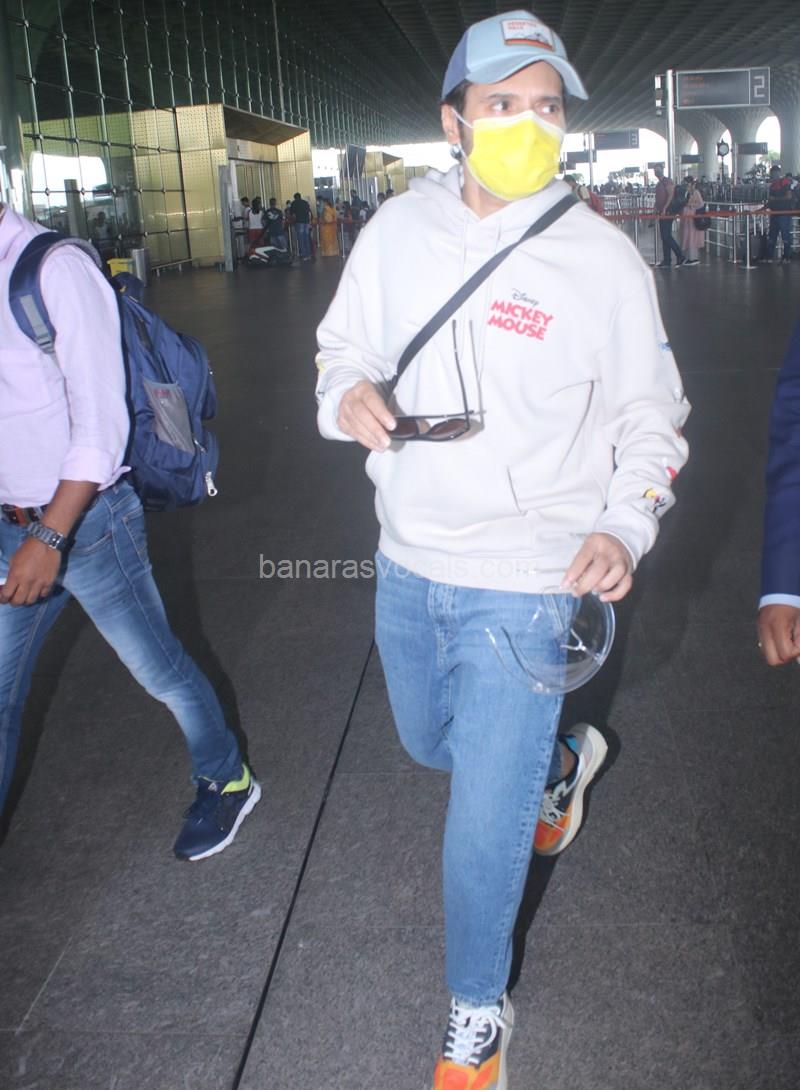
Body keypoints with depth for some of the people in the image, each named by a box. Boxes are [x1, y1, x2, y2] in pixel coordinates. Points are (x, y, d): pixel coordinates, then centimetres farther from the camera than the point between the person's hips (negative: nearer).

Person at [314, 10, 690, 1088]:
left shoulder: (602, 257, -10)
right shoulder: (397, 230, -1)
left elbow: (651, 416, -1)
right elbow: (341, 347, 11)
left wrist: (626, 526, -18)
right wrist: (347, 394, -14)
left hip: (525, 580, -5)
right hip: (407, 563, 5)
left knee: (484, 827, 1)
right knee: (429, 743, 28)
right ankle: (561, 758, 60)